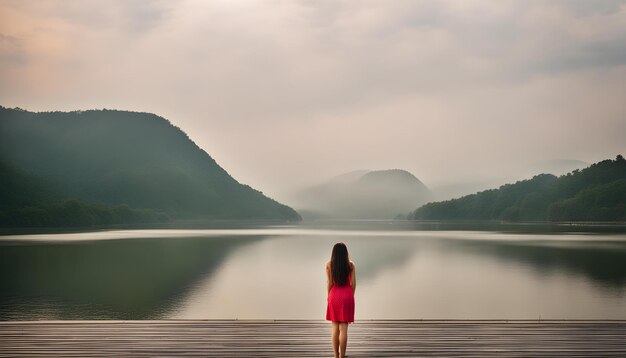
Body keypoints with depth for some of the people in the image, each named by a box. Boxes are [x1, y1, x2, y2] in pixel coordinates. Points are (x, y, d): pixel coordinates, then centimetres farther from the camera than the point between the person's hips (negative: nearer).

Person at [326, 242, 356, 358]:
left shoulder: (329, 264, -3)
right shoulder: (350, 265, -3)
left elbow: (329, 283, -2)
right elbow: (353, 283, -1)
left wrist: (329, 296, 10)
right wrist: (351, 295, 11)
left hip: (334, 295, 1)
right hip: (347, 296, -1)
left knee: (335, 327, 10)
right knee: (343, 328, 0)